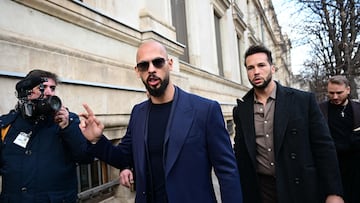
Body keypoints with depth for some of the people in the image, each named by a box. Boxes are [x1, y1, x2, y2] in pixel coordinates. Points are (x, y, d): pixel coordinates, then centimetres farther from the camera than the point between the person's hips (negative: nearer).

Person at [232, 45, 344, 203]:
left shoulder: (304, 100, -6)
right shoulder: (241, 110, 1)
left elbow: (323, 146, -6)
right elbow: (240, 154, 7)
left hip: (302, 189, -1)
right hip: (260, 189, 2)